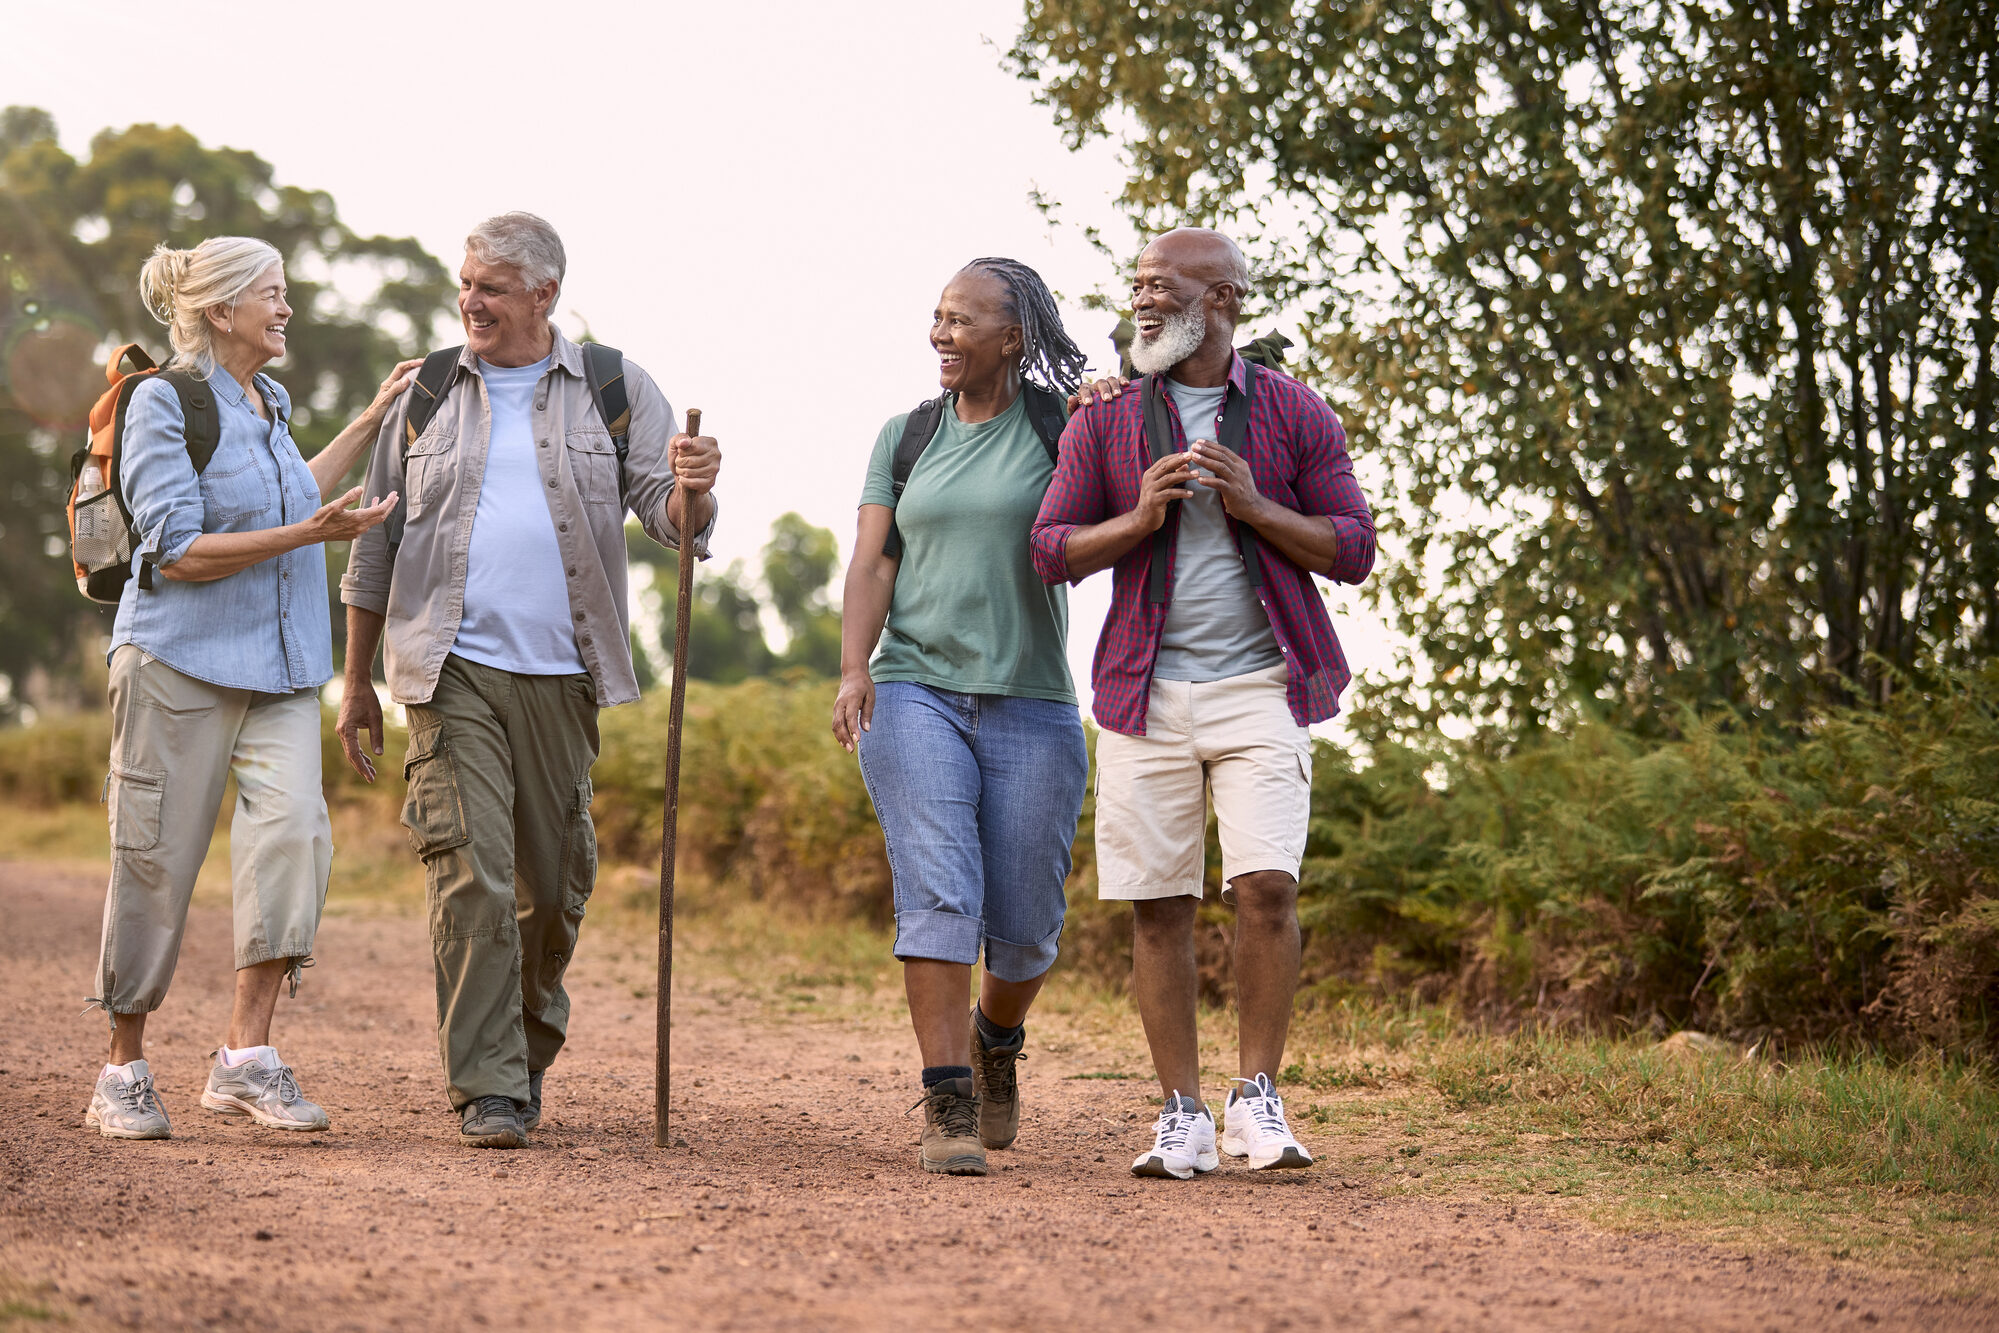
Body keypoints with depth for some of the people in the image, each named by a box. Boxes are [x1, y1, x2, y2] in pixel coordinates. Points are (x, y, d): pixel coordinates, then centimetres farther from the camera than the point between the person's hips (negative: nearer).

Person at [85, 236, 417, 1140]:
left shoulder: (270, 403, 15)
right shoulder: (164, 402, -8)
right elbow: (179, 552, -15)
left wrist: (372, 421, 33)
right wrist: (311, 533, -21)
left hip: (278, 668, 6)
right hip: (180, 660, -6)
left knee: (292, 828, -15)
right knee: (157, 862, -1)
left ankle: (246, 1057, -15)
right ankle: (124, 1074, 12)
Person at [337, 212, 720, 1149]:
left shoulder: (614, 390, 8)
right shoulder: (427, 392, 9)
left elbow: (668, 513, 1)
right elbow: (376, 546, 13)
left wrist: (690, 492, -24)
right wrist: (357, 683, 11)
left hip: (562, 674, 1)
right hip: (453, 670, -1)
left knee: (554, 883, 7)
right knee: (469, 873, -12)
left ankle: (531, 1043, 31)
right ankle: (487, 1089, -10)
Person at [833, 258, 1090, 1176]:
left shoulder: (1065, 430, 4)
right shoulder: (906, 436, 11)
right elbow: (873, 561, 5)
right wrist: (854, 669, -11)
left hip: (1032, 709, -1)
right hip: (914, 694, 1)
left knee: (1024, 921, 3)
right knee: (938, 895, -15)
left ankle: (996, 1040, 35)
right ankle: (949, 1111, -16)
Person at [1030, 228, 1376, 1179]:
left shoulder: (1293, 414, 6)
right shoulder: (1105, 420, 8)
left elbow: (1353, 550, 5)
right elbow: (1052, 551, 6)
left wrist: (1253, 506, -10)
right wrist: (1140, 517, -11)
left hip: (1259, 687, -1)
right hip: (1146, 693, 1)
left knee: (1265, 885, -15)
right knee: (1159, 905, 0)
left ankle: (1256, 1099, -2)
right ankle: (1182, 1115, 7)